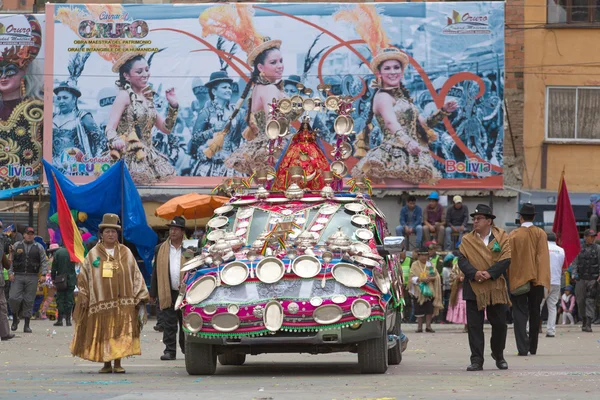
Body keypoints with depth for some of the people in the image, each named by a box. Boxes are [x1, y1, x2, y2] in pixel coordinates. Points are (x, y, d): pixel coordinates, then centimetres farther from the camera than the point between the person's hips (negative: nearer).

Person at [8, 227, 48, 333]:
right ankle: (15, 319, 12)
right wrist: (10, 273, -2)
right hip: (17, 277, 0)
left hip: (32, 278, 0)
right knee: (14, 298, -11)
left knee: (29, 301, 0)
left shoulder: (39, 247, 9)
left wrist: (43, 274, -4)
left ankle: (27, 325, 5)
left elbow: (44, 261, 7)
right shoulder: (16, 246, 9)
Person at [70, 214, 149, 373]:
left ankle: (118, 364, 3)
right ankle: (106, 364, 10)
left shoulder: (126, 253, 10)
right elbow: (83, 276, 9)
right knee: (103, 333, 0)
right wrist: (83, 297, 1)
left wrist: (140, 297, 4)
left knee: (121, 332, -4)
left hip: (123, 302, 0)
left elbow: (136, 275, 11)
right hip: (101, 300, 0)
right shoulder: (93, 254, 7)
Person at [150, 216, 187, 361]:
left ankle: (187, 349, 21)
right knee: (168, 325, -1)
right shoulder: (160, 249, 9)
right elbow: (155, 272, 10)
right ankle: (170, 350, 3)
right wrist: (153, 293, 7)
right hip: (167, 293, 1)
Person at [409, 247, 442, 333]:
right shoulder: (415, 265, 4)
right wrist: (421, 279, -20)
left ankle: (428, 326, 2)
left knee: (429, 310, -3)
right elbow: (412, 278, -5)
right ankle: (419, 326, 5)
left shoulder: (430, 265, 11)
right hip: (418, 290, -2)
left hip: (429, 290, 2)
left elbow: (436, 276, 5)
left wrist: (430, 278, -16)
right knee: (419, 310, -2)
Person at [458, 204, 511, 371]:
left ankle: (499, 356, 27)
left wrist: (489, 273, -19)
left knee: (499, 324, 6)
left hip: (496, 287, -1)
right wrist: (474, 273, -21)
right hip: (474, 288, 1)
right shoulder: (467, 240, 7)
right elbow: (462, 260, -3)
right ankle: (477, 360, -1)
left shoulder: (502, 237, 3)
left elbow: (506, 259, -7)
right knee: (474, 325, -3)